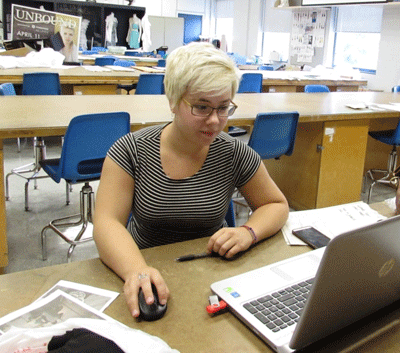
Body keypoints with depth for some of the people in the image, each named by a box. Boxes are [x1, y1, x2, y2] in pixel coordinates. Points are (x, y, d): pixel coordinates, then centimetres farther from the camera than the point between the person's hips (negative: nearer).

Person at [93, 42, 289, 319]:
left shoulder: (235, 155, -7)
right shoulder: (131, 150, -10)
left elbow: (276, 205, 5)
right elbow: (107, 221, -16)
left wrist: (249, 233, -17)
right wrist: (136, 270, -36)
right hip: (144, 271, 1)